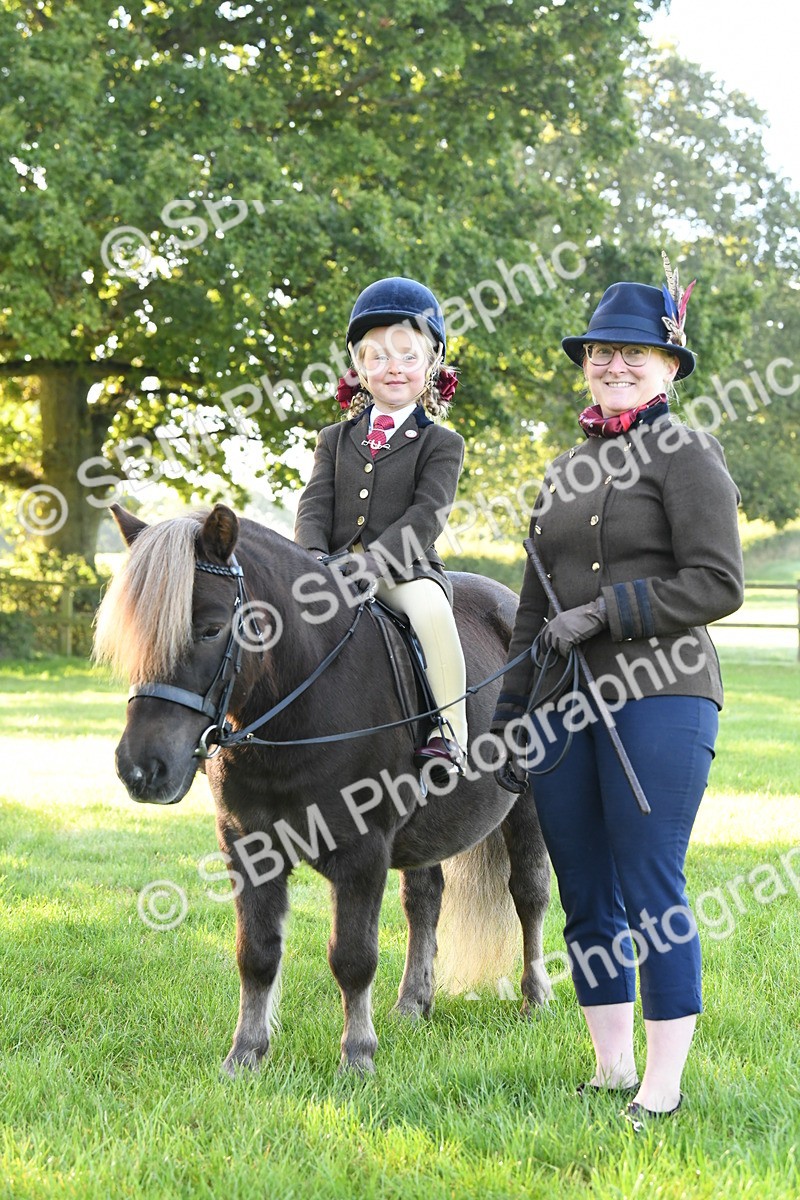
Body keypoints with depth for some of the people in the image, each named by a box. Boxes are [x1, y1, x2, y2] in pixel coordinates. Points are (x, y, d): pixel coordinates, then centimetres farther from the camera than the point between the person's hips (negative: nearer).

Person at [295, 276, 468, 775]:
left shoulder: (440, 444, 5)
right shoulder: (337, 439, 18)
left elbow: (426, 516, -8)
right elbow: (315, 505, 7)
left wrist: (373, 562, -23)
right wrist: (315, 559, -15)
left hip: (405, 569, -4)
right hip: (337, 571, 4)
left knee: (431, 607, -36)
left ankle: (451, 730, -29)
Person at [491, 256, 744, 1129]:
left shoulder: (687, 455, -3)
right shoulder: (566, 470, 18)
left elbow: (718, 584, -12)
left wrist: (606, 611, -16)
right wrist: (513, 717, 18)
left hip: (660, 696, -7)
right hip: (567, 705, 7)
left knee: (652, 893, -7)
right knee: (586, 900, 9)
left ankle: (663, 1085, 0)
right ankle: (611, 1069, 19)